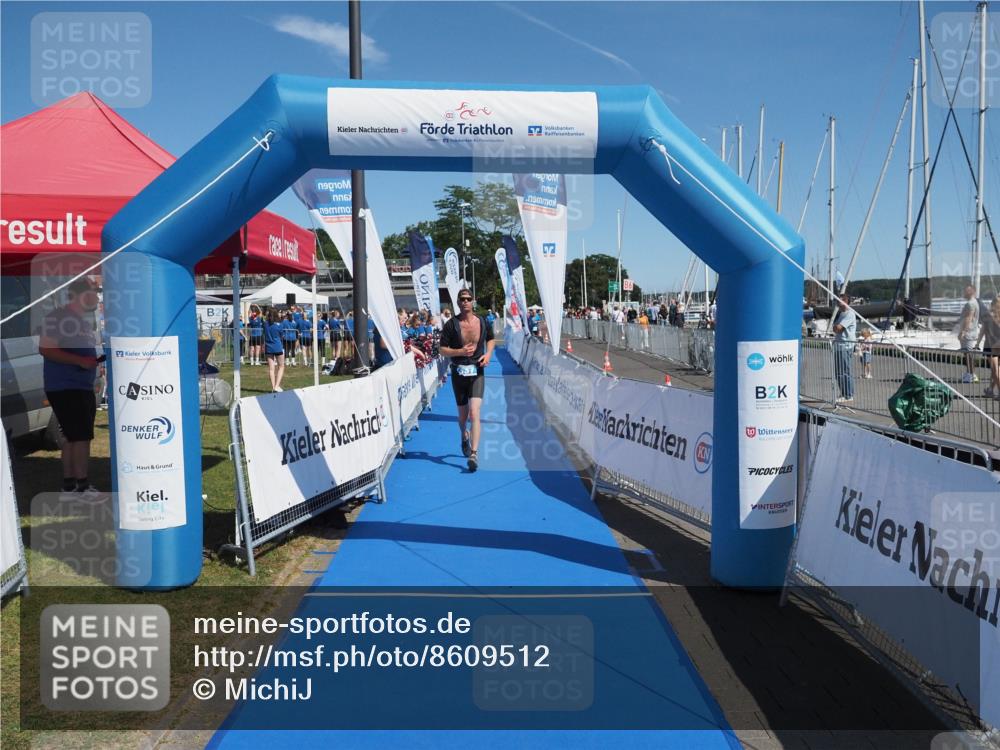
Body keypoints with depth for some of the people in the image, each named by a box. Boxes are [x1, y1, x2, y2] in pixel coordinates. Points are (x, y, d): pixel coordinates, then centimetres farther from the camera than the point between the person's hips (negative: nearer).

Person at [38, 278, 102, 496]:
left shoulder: (86, 321, 18)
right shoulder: (57, 317, -11)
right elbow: (45, 349, -19)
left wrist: (95, 359, 8)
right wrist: (80, 360, -24)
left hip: (83, 387, 10)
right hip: (64, 387, -9)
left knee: (72, 436, 13)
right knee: (82, 435, -11)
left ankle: (69, 484, 21)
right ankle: (82, 485, -6)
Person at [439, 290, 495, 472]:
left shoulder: (482, 322, 1)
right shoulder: (451, 324, -5)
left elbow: (491, 339, 20)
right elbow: (443, 350, -3)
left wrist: (488, 354, 1)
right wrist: (460, 351, -20)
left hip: (477, 372, -1)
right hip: (458, 373, 1)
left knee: (474, 413, -16)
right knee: (463, 415, 14)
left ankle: (474, 454, -19)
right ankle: (464, 438, 47)